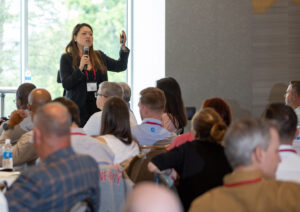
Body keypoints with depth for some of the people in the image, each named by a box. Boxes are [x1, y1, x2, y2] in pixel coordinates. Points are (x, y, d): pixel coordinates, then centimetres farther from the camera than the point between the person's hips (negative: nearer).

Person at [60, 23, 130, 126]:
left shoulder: (99, 56, 12)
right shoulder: (66, 58, 1)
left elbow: (120, 66, 9)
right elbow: (66, 85, -7)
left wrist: (123, 47, -5)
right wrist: (80, 68, -18)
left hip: (98, 107, 3)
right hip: (78, 108, -3)